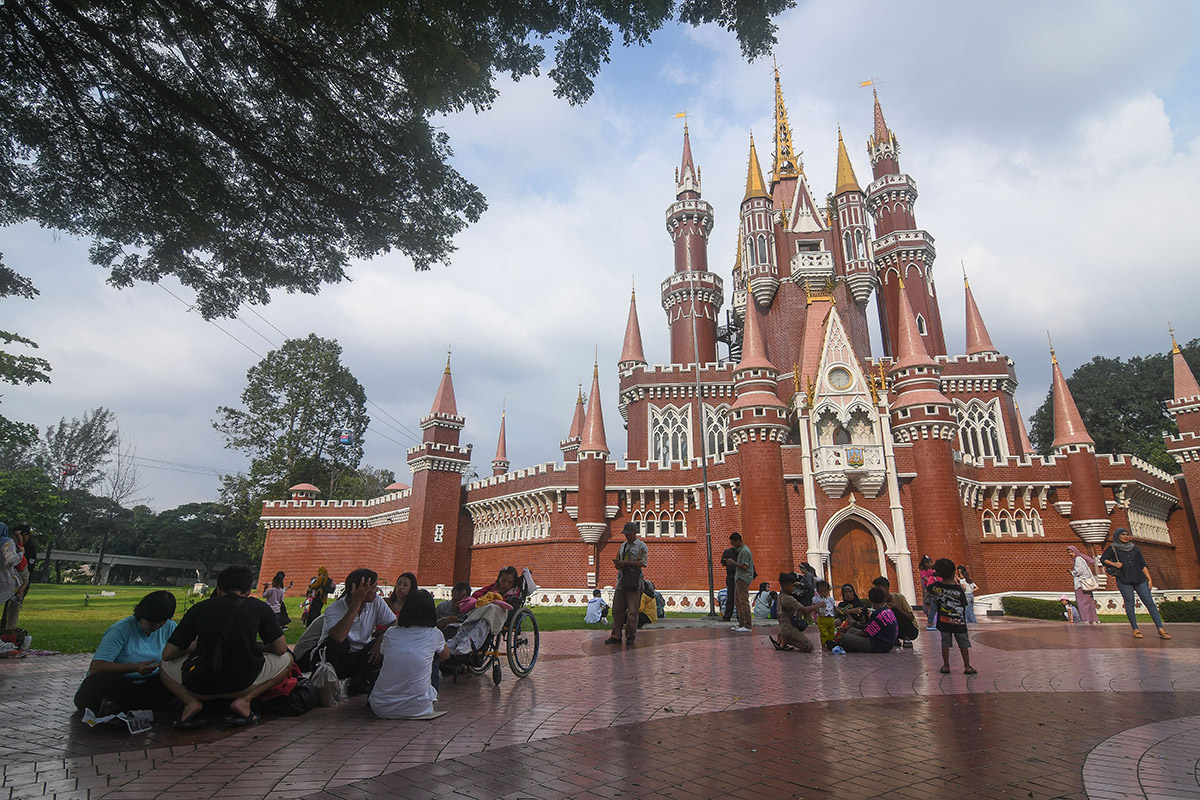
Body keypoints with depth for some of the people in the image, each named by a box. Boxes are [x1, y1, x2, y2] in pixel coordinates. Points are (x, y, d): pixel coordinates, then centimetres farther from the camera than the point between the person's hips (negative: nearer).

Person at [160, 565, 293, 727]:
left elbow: (167, 654, 12)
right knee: (287, 659, 24)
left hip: (199, 687, 2)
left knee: (165, 666, 34)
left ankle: (191, 701, 5)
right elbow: (281, 648, 7)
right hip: (240, 685, -2)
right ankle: (244, 700, 2)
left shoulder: (199, 607, 9)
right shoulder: (259, 607, 6)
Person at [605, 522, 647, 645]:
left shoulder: (641, 546, 0)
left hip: (634, 583, -6)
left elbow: (643, 562, -11)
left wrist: (626, 563, -17)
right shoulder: (623, 546, 20)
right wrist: (617, 564, 0)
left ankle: (630, 636, 5)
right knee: (617, 610, 4)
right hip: (621, 582, 6)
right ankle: (616, 636, 9)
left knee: (632, 611, -4)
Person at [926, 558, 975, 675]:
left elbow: (927, 589, 11)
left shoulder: (935, 586, -10)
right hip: (959, 621, -2)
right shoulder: (958, 589, -16)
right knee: (963, 643, 12)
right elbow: (964, 604, -6)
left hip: (944, 621, 2)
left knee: (945, 642, 10)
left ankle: (946, 666, 13)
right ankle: (967, 667, 17)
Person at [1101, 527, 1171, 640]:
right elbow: (1103, 559, 9)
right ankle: (1135, 629, 4)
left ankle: (1160, 629, -5)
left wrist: (1149, 579, 8)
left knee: (1149, 602, -5)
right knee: (1129, 604, -3)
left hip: (1139, 580, 3)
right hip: (1124, 581, -3)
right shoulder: (1113, 548, 8)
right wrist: (1113, 564, -8)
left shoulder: (1135, 549, 16)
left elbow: (1143, 565, 15)